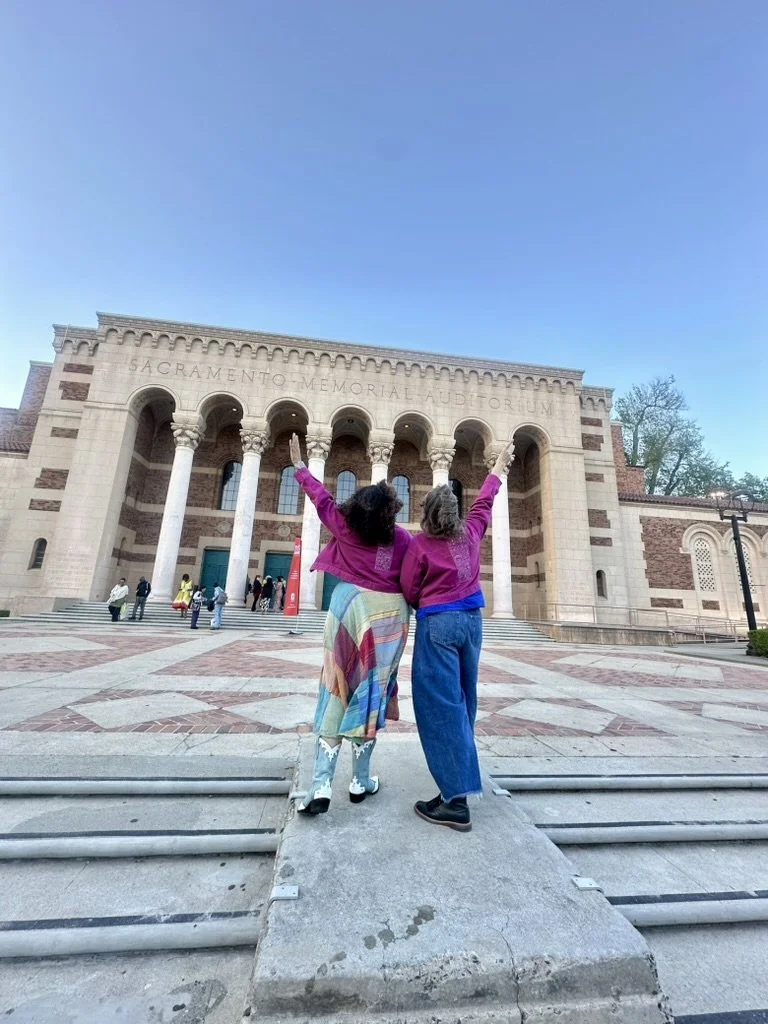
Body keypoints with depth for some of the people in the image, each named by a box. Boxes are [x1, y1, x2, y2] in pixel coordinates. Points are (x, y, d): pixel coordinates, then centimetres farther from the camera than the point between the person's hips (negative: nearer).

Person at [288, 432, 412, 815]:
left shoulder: (345, 526, -3)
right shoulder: (402, 538, -6)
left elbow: (322, 498, 10)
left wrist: (300, 466, 25)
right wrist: (411, 605, 17)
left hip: (350, 608, 1)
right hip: (388, 615, 0)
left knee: (337, 691, 7)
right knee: (370, 693, 10)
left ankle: (321, 786, 7)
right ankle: (361, 781, 25)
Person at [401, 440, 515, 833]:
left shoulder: (420, 545, -11)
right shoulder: (470, 533, 2)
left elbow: (409, 591, -6)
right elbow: (484, 502, 19)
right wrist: (497, 469, 34)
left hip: (437, 624, -6)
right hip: (471, 619, 7)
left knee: (441, 706, -3)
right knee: (462, 698, 22)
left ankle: (456, 801, -1)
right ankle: (460, 776, 43)